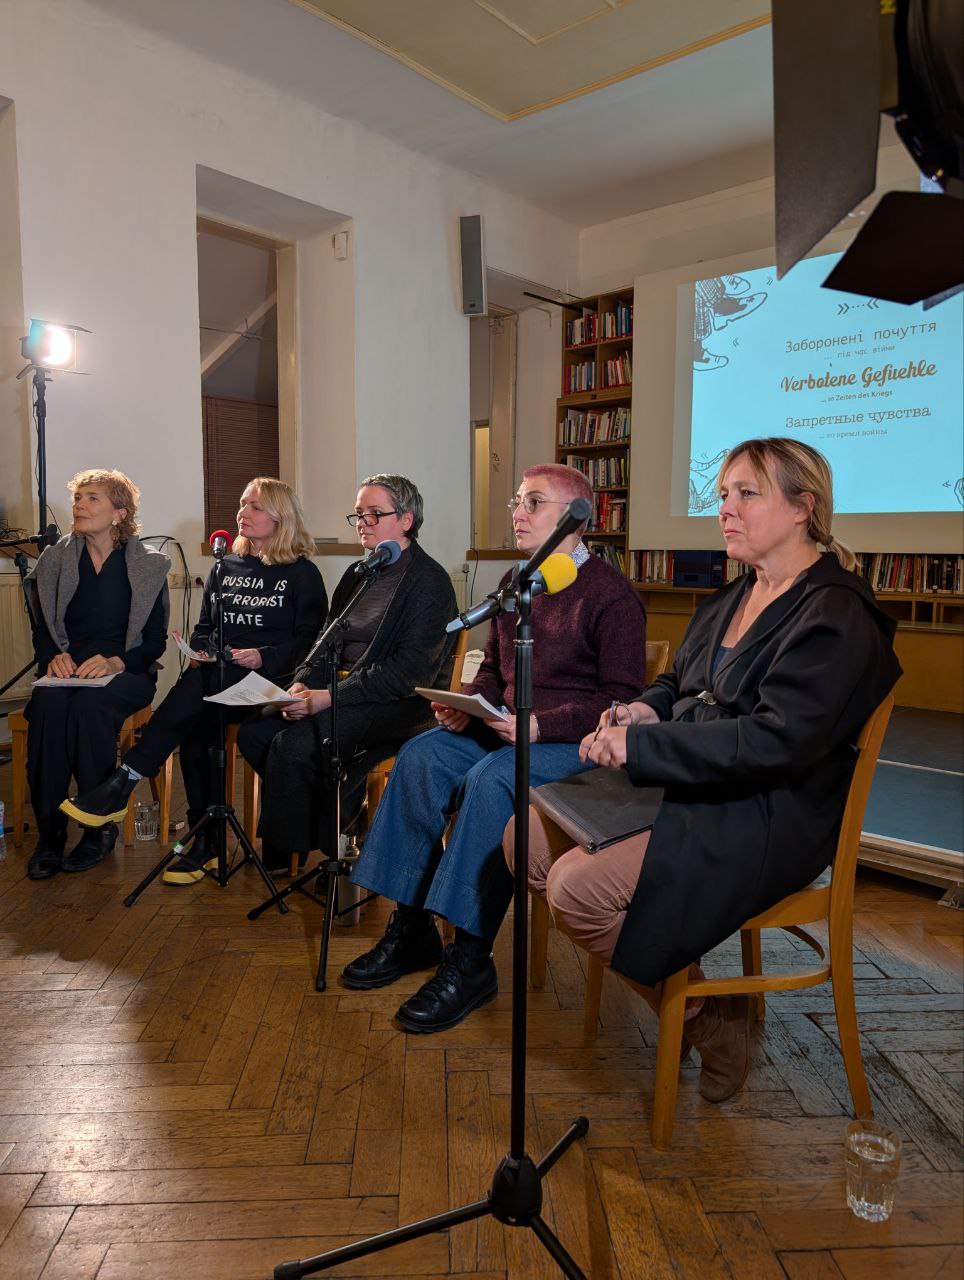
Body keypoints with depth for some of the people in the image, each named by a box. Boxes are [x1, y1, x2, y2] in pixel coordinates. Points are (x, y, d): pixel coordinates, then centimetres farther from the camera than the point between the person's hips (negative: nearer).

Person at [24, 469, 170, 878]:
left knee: (89, 705, -35)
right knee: (48, 704, -32)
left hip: (125, 672, -2)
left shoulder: (148, 565, 2)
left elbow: (155, 640, 0)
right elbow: (41, 630, 13)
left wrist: (115, 662, -18)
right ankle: (48, 832, -22)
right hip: (67, 671, 3)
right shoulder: (55, 561, 11)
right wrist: (53, 657, -9)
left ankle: (100, 826, -18)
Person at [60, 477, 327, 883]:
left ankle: (122, 784, -29)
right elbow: (203, 628, 24)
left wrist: (263, 656, -17)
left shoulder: (301, 573, 4)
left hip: (269, 680, -4)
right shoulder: (224, 567, 21)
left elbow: (310, 637, -3)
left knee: (199, 685, -33)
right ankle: (205, 841, -17)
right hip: (217, 680, 5)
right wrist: (203, 651, 1)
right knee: (194, 727, -27)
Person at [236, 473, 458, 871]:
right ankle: (337, 817, 3)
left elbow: (411, 672, -19)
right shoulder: (357, 573, 17)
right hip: (342, 691, 9)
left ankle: (280, 857, -3)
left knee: (293, 744, -25)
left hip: (398, 704, -8)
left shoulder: (430, 581, -10)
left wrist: (330, 697, -23)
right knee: (253, 733, -9)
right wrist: (304, 683, -5)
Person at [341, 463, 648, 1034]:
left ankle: (470, 960, -21)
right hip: (508, 728, 8)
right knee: (419, 756, -14)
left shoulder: (611, 594, -10)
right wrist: (466, 703, -1)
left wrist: (540, 725, -24)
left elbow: (621, 698, -14)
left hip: (574, 742, -7)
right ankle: (411, 929, -6)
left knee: (490, 779, -33)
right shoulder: (515, 583, 13)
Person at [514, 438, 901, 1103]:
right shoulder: (731, 598, 15)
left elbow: (774, 741, -24)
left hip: (768, 818, -9)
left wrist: (641, 744, -21)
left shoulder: (836, 613, -13)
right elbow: (679, 681, 23)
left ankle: (705, 1015, 2)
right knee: (527, 837, -3)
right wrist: (645, 708, -1)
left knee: (579, 888, -24)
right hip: (682, 787, 9)